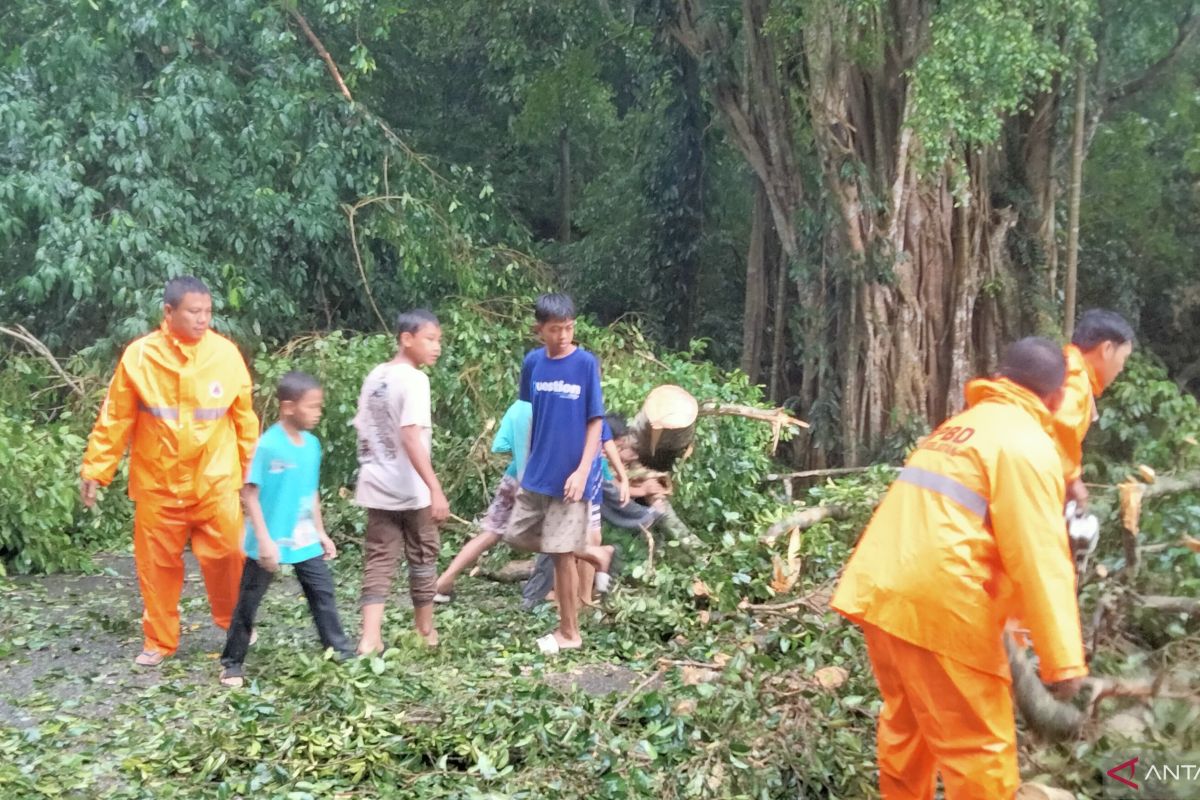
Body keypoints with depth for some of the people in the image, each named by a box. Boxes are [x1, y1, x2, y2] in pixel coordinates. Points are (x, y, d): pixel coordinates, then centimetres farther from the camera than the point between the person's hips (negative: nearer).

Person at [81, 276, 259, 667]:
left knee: (226, 556, 3)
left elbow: (244, 418, 3)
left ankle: (236, 625, 28)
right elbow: (115, 419, -2)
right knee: (157, 564, 9)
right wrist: (95, 469, -2)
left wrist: (254, 467, 7)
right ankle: (159, 641, 25)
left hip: (215, 481, 0)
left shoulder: (226, 353, -6)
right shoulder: (139, 356, -9)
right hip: (158, 483, 0)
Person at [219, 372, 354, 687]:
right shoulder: (268, 445, -19)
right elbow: (249, 495, -17)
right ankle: (232, 664, 19)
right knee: (248, 603, 7)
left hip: (305, 541, 6)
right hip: (269, 542, -6)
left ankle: (340, 651, 19)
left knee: (323, 592, 8)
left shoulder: (312, 444, 2)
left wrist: (321, 533, 15)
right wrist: (265, 540, -20)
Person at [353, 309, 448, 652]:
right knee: (422, 557, 11)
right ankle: (425, 630, 25)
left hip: (377, 486, 6)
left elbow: (363, 432, 11)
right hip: (410, 489, -6)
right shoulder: (414, 379, -15)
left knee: (378, 560, 6)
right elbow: (411, 438, -24)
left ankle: (370, 638, -4)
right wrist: (436, 489, -27)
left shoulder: (374, 376, 8)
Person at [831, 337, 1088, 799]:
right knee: (980, 752, 1)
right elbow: (1039, 559, -14)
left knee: (905, 726, 22)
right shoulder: (1026, 444, -6)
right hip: (937, 606, -9)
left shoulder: (959, 425, 21)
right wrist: (1063, 660, -15)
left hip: (882, 591, 9)